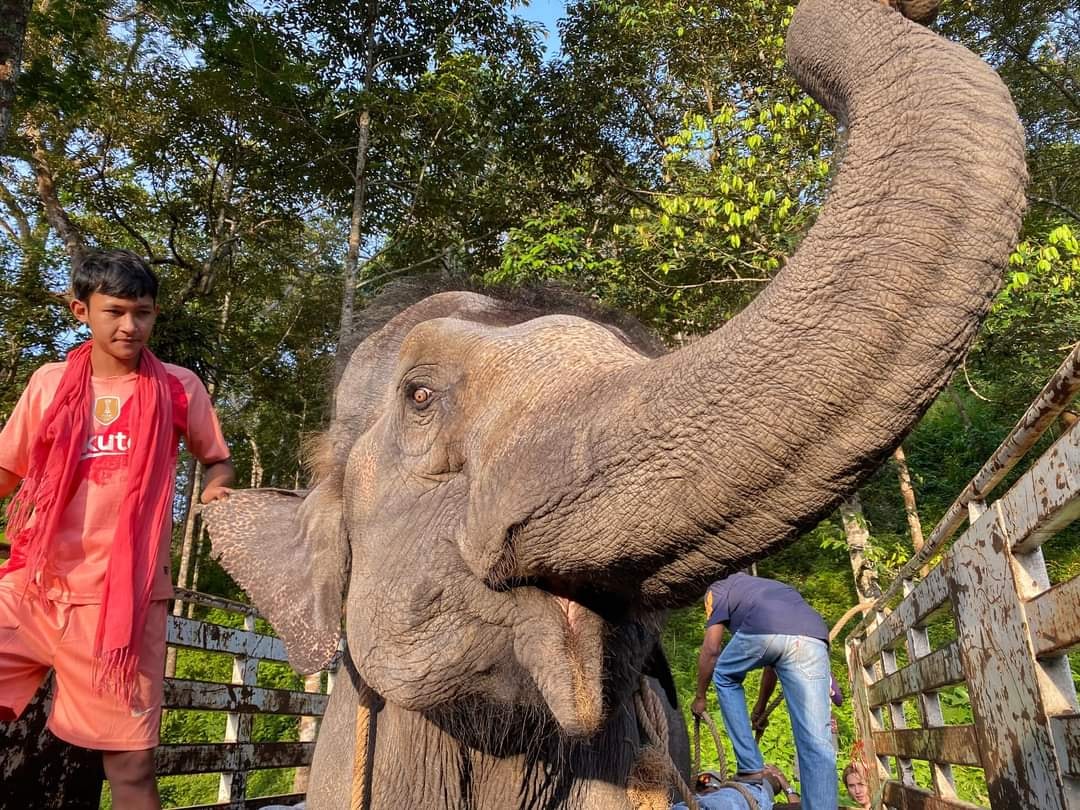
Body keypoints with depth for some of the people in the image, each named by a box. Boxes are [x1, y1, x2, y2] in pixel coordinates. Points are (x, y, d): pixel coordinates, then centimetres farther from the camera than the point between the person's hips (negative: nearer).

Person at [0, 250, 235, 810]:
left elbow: (217, 460, 13)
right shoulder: (50, 383, 6)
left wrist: (215, 491, -8)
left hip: (122, 598, -2)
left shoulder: (178, 388, 1)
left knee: (130, 764, 2)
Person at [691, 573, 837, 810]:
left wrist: (700, 697, 33)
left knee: (724, 677, 26)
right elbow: (777, 662, 46)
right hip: (814, 638, 5)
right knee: (816, 741, 5)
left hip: (763, 632, -4)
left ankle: (750, 767, 20)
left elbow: (711, 649, 20)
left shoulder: (719, 588, 30)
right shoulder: (773, 588, 45)